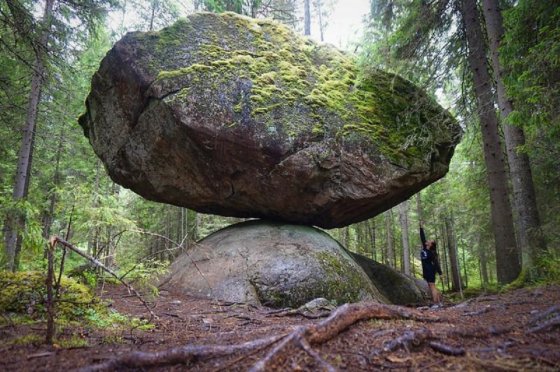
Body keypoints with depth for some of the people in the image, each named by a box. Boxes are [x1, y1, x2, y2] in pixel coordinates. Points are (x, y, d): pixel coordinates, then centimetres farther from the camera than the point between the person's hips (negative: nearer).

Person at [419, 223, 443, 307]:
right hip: (426, 271, 8)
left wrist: (440, 273, -13)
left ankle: (436, 304, -7)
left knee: (432, 287, -8)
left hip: (430, 271, -8)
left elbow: (436, 263, -13)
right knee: (431, 287, 11)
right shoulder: (424, 247, 5)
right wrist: (421, 227, 4)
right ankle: (440, 302, 17)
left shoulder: (431, 253, -13)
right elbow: (422, 237, 7)